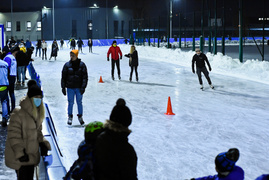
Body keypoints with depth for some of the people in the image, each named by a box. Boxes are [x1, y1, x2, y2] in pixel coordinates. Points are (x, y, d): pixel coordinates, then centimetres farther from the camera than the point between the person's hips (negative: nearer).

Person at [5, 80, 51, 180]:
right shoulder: (18, 114, -22)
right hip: (19, 157, -8)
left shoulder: (38, 113, 5)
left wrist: (43, 144, 4)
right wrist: (20, 153, -22)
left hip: (31, 155, 8)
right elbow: (13, 136, -20)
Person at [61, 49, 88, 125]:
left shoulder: (82, 65, -3)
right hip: (70, 88, 0)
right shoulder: (67, 65, -1)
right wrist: (63, 87, 1)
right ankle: (70, 117, 20)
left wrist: (83, 87, -8)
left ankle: (80, 116, 23)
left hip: (79, 88, 0)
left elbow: (85, 77, -2)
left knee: (79, 102, 8)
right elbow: (63, 77, 4)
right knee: (70, 103, 5)